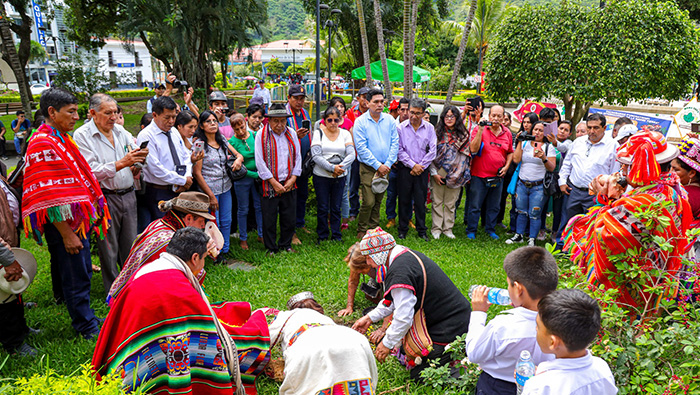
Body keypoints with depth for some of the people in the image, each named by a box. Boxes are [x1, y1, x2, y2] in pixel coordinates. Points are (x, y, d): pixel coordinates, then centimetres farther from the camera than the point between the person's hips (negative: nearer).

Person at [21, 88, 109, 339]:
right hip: (64, 224, -9)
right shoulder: (43, 144, -19)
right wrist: (67, 234, -23)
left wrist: (92, 213, 21)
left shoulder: (61, 139, 12)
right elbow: (50, 197, -23)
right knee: (77, 275, 1)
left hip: (78, 220, 9)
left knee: (79, 270, 20)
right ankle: (87, 327, 14)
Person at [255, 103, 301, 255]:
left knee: (289, 218, 10)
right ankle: (271, 248, 19)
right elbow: (260, 161, -9)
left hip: (289, 184, 3)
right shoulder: (261, 135, -5)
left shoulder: (291, 133, 6)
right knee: (269, 218, 3)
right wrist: (274, 182, -12)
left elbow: (297, 157, 7)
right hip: (270, 184, -3)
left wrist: (292, 179, -3)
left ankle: (286, 245, 29)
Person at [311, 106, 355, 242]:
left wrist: (340, 167, -18)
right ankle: (322, 236, 18)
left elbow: (351, 155, -3)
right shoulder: (318, 133, 0)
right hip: (321, 176, -2)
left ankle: (336, 235, 20)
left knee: (336, 208, 8)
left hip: (340, 177, 2)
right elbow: (316, 156, -11)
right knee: (322, 208, 5)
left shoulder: (345, 134, 7)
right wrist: (332, 168, -20)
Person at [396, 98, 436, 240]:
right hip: (405, 169, -1)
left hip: (422, 170, 1)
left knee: (421, 201, 5)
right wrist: (412, 165, -10)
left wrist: (420, 166, -6)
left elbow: (432, 150, 0)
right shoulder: (401, 128, -2)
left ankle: (422, 230, 17)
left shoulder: (429, 128, 2)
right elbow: (399, 150, -4)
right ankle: (402, 230, 17)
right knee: (404, 200, 5)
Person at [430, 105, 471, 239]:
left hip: (455, 175, 1)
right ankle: (436, 229, 12)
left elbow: (466, 155, 6)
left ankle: (448, 228, 17)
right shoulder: (437, 133, 2)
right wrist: (434, 173, -7)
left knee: (451, 203, 7)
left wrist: (465, 175, -1)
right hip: (438, 174, -1)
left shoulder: (463, 135, 6)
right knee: (437, 202, 3)